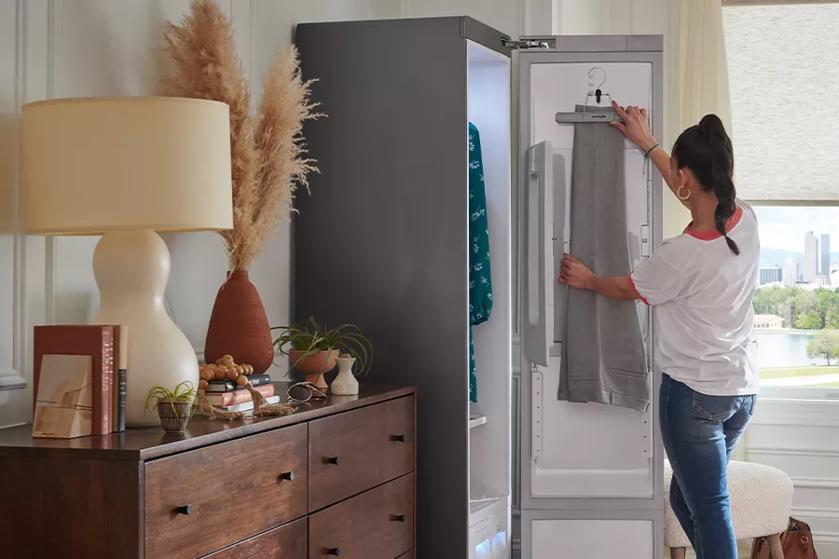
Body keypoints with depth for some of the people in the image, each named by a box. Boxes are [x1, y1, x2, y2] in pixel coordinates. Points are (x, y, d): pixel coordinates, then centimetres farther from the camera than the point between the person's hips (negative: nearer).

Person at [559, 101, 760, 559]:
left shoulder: (683, 255, -23)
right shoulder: (745, 221, -3)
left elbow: (625, 288, -1)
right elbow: (696, 193, 20)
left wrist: (586, 279, 20)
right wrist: (646, 142, 29)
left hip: (693, 393, -8)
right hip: (741, 390, 8)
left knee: (708, 511, -1)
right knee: (686, 497, 21)